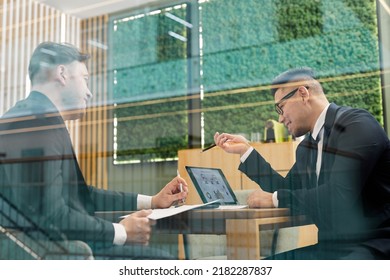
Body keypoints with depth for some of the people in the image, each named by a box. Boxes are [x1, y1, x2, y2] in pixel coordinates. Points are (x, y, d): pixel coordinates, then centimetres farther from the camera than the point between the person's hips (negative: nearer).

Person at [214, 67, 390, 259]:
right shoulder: (306, 146, 12)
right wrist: (245, 150, 14)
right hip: (332, 245, 8)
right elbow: (287, 190, 18)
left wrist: (274, 199, -14)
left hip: (373, 245, -8)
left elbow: (340, 194, -24)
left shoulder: (358, 124, -13)